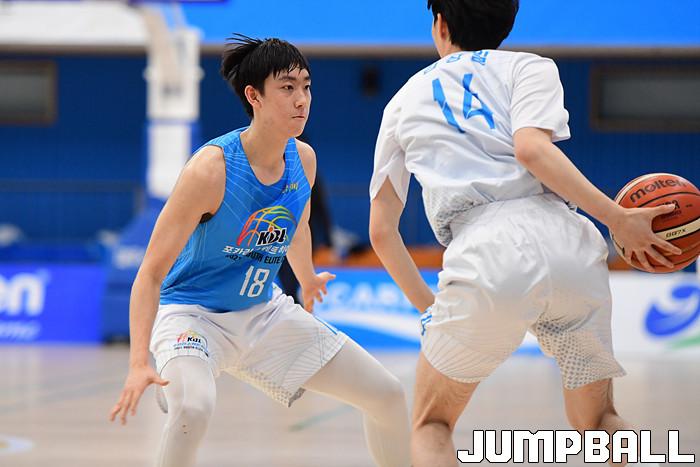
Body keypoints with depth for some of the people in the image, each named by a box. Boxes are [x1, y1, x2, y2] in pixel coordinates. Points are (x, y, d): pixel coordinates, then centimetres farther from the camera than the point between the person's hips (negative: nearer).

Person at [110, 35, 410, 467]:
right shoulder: (211, 169, -26)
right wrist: (139, 363, -37)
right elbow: (151, 274, -26)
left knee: (388, 395, 5)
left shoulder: (303, 159, -6)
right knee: (194, 407, -39)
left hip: (263, 313, 7)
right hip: (192, 313, -7)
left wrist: (308, 281, 37)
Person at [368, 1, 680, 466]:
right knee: (599, 420, 21)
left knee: (432, 426, 16)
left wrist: (428, 305, 39)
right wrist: (617, 218, -3)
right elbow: (532, 149, -4)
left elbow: (381, 231, 27)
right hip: (568, 242, 1)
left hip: (485, 254, -1)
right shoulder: (530, 67, 18)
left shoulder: (405, 101, 25)